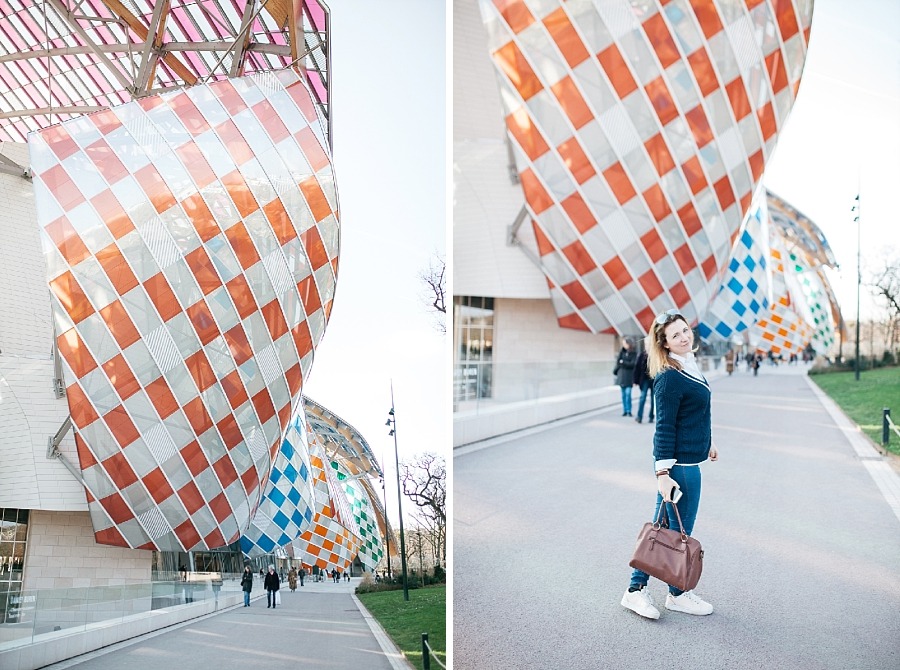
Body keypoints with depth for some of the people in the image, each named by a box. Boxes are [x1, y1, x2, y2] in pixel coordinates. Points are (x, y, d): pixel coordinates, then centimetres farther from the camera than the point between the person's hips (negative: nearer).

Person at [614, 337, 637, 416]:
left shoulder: (634, 353, -2)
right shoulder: (622, 352, 6)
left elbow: (632, 364, -9)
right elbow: (618, 362, 3)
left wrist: (623, 363, -8)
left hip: (629, 375, -3)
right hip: (621, 375, 3)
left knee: (628, 393, -11)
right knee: (623, 394, 7)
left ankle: (629, 411, -5)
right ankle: (624, 411, 13)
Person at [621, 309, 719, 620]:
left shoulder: (689, 365, 9)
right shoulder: (669, 377, -19)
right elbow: (664, 427, -20)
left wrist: (706, 442, 31)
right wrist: (663, 472, -22)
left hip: (686, 458, 9)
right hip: (680, 463, -9)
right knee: (679, 530, 5)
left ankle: (636, 590, 21)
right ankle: (678, 594, 23)